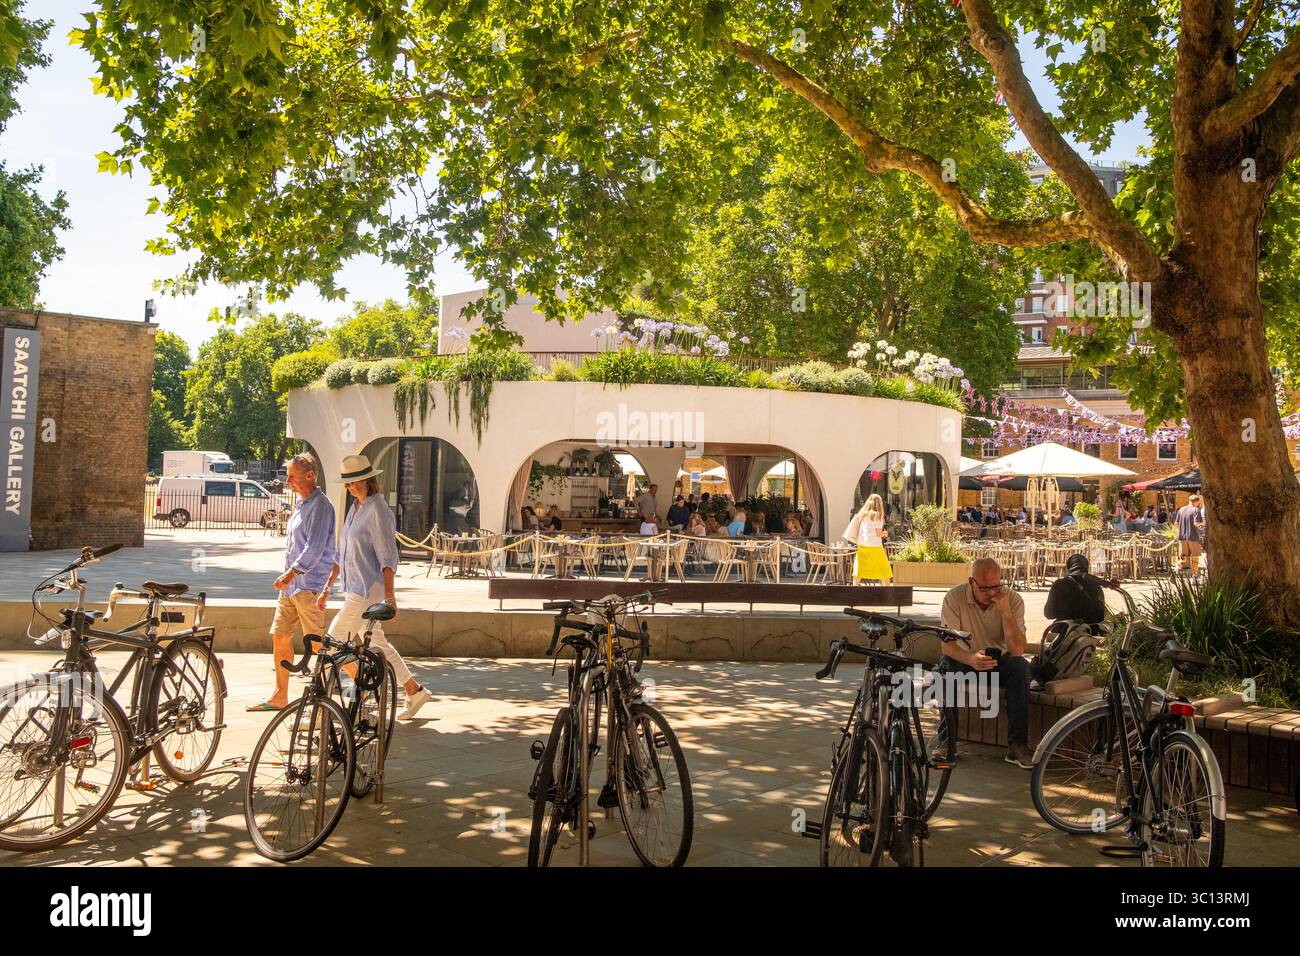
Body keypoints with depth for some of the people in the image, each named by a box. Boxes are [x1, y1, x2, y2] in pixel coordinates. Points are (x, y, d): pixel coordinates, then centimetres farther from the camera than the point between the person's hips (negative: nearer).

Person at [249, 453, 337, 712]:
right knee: (280, 636, 12)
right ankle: (279, 696, 20)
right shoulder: (301, 504, 17)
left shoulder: (320, 506, -13)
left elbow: (315, 547, -23)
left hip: (309, 586, -10)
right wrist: (289, 576, 21)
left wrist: (292, 573, -27)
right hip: (291, 584, 10)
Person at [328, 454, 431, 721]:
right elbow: (343, 554, 21)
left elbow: (387, 556, -16)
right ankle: (415, 691, 25)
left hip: (368, 589, -9)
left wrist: (389, 593, -20)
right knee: (376, 643, 14)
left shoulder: (378, 511, -14)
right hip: (353, 588, 9)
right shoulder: (356, 508, 13)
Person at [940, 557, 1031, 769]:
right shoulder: (954, 598, -17)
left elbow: (1017, 650, -24)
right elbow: (947, 645, -22)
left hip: (999, 660, 1)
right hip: (965, 659, -1)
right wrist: (970, 658, -43)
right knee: (946, 667, -34)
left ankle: (1017, 744, -28)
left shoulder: (1013, 600, -14)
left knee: (1020, 666, -31)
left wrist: (1005, 610, -32)